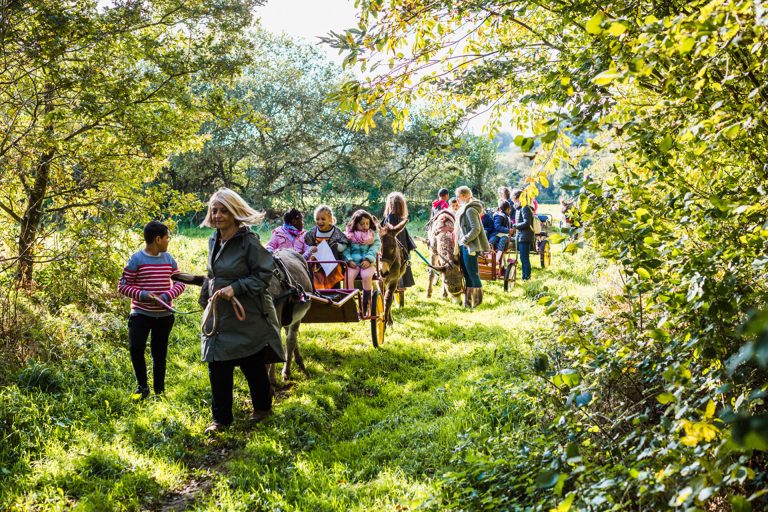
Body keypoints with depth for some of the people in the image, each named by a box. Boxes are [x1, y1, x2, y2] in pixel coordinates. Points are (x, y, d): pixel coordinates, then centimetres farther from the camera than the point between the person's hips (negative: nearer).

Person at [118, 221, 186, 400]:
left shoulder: (169, 259, 3)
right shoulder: (136, 260, -10)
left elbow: (180, 282, 5)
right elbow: (123, 286, -8)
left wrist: (167, 296, -13)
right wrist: (141, 294, -23)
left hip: (164, 314, 4)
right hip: (141, 313, -4)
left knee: (160, 353, 10)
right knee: (136, 348, -16)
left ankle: (159, 390, 22)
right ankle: (142, 386, 5)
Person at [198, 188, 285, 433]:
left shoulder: (249, 241, -15)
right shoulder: (214, 241, 8)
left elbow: (264, 274, -16)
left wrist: (235, 288, -24)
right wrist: (206, 300, 19)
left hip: (247, 315, -6)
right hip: (218, 315, 6)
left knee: (253, 366, 9)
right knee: (218, 369, 5)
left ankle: (262, 407, 31)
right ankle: (220, 417, 17)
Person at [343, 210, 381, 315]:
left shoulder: (373, 234, 11)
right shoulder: (349, 234, 10)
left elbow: (375, 247, -1)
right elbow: (346, 249, 4)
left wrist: (368, 259, -16)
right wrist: (349, 260, -13)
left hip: (368, 263, -1)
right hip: (353, 263, 1)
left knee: (366, 276, -31)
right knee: (348, 277, -28)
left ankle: (365, 307, -24)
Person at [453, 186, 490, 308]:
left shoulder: (470, 210, -14)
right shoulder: (464, 209, 16)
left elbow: (476, 229, -22)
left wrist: (465, 240, -19)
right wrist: (460, 244, 15)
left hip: (470, 247, -10)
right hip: (464, 247, 10)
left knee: (473, 274, -3)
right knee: (467, 274, 14)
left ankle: (476, 301, 4)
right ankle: (469, 301, 21)